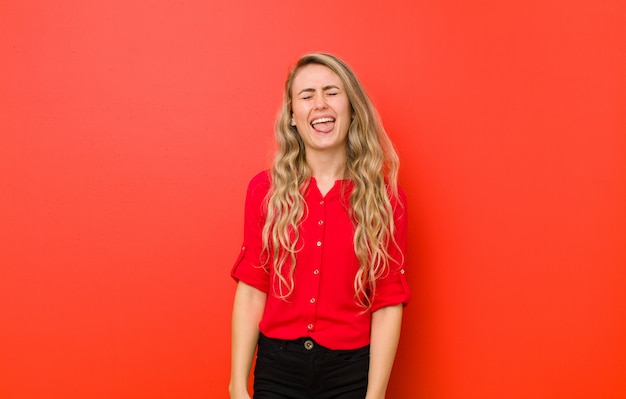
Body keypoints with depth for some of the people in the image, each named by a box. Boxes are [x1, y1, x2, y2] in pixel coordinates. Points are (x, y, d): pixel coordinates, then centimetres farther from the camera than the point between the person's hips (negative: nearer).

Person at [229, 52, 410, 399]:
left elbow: (388, 304, -5)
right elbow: (251, 291, -3)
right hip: (277, 369, 1)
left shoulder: (384, 197, -4)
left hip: (351, 370, 0)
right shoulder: (265, 189, -2)